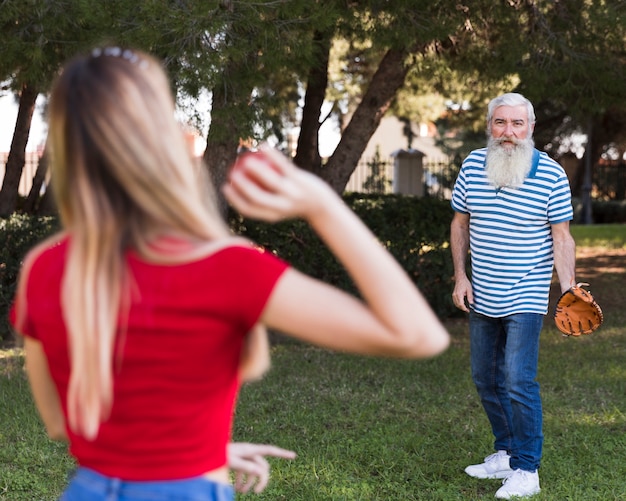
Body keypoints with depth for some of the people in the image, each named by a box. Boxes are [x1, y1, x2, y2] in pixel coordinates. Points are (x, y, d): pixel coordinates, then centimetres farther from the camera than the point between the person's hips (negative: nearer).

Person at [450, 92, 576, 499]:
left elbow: (562, 238, -7)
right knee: (487, 380, 14)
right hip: (482, 298, 5)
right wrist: (460, 277, 2)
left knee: (519, 382, -11)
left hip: (525, 300, -5)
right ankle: (506, 453, 31)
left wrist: (569, 289, -18)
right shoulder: (473, 165, 0)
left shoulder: (552, 175, -10)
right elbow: (460, 224, 9)